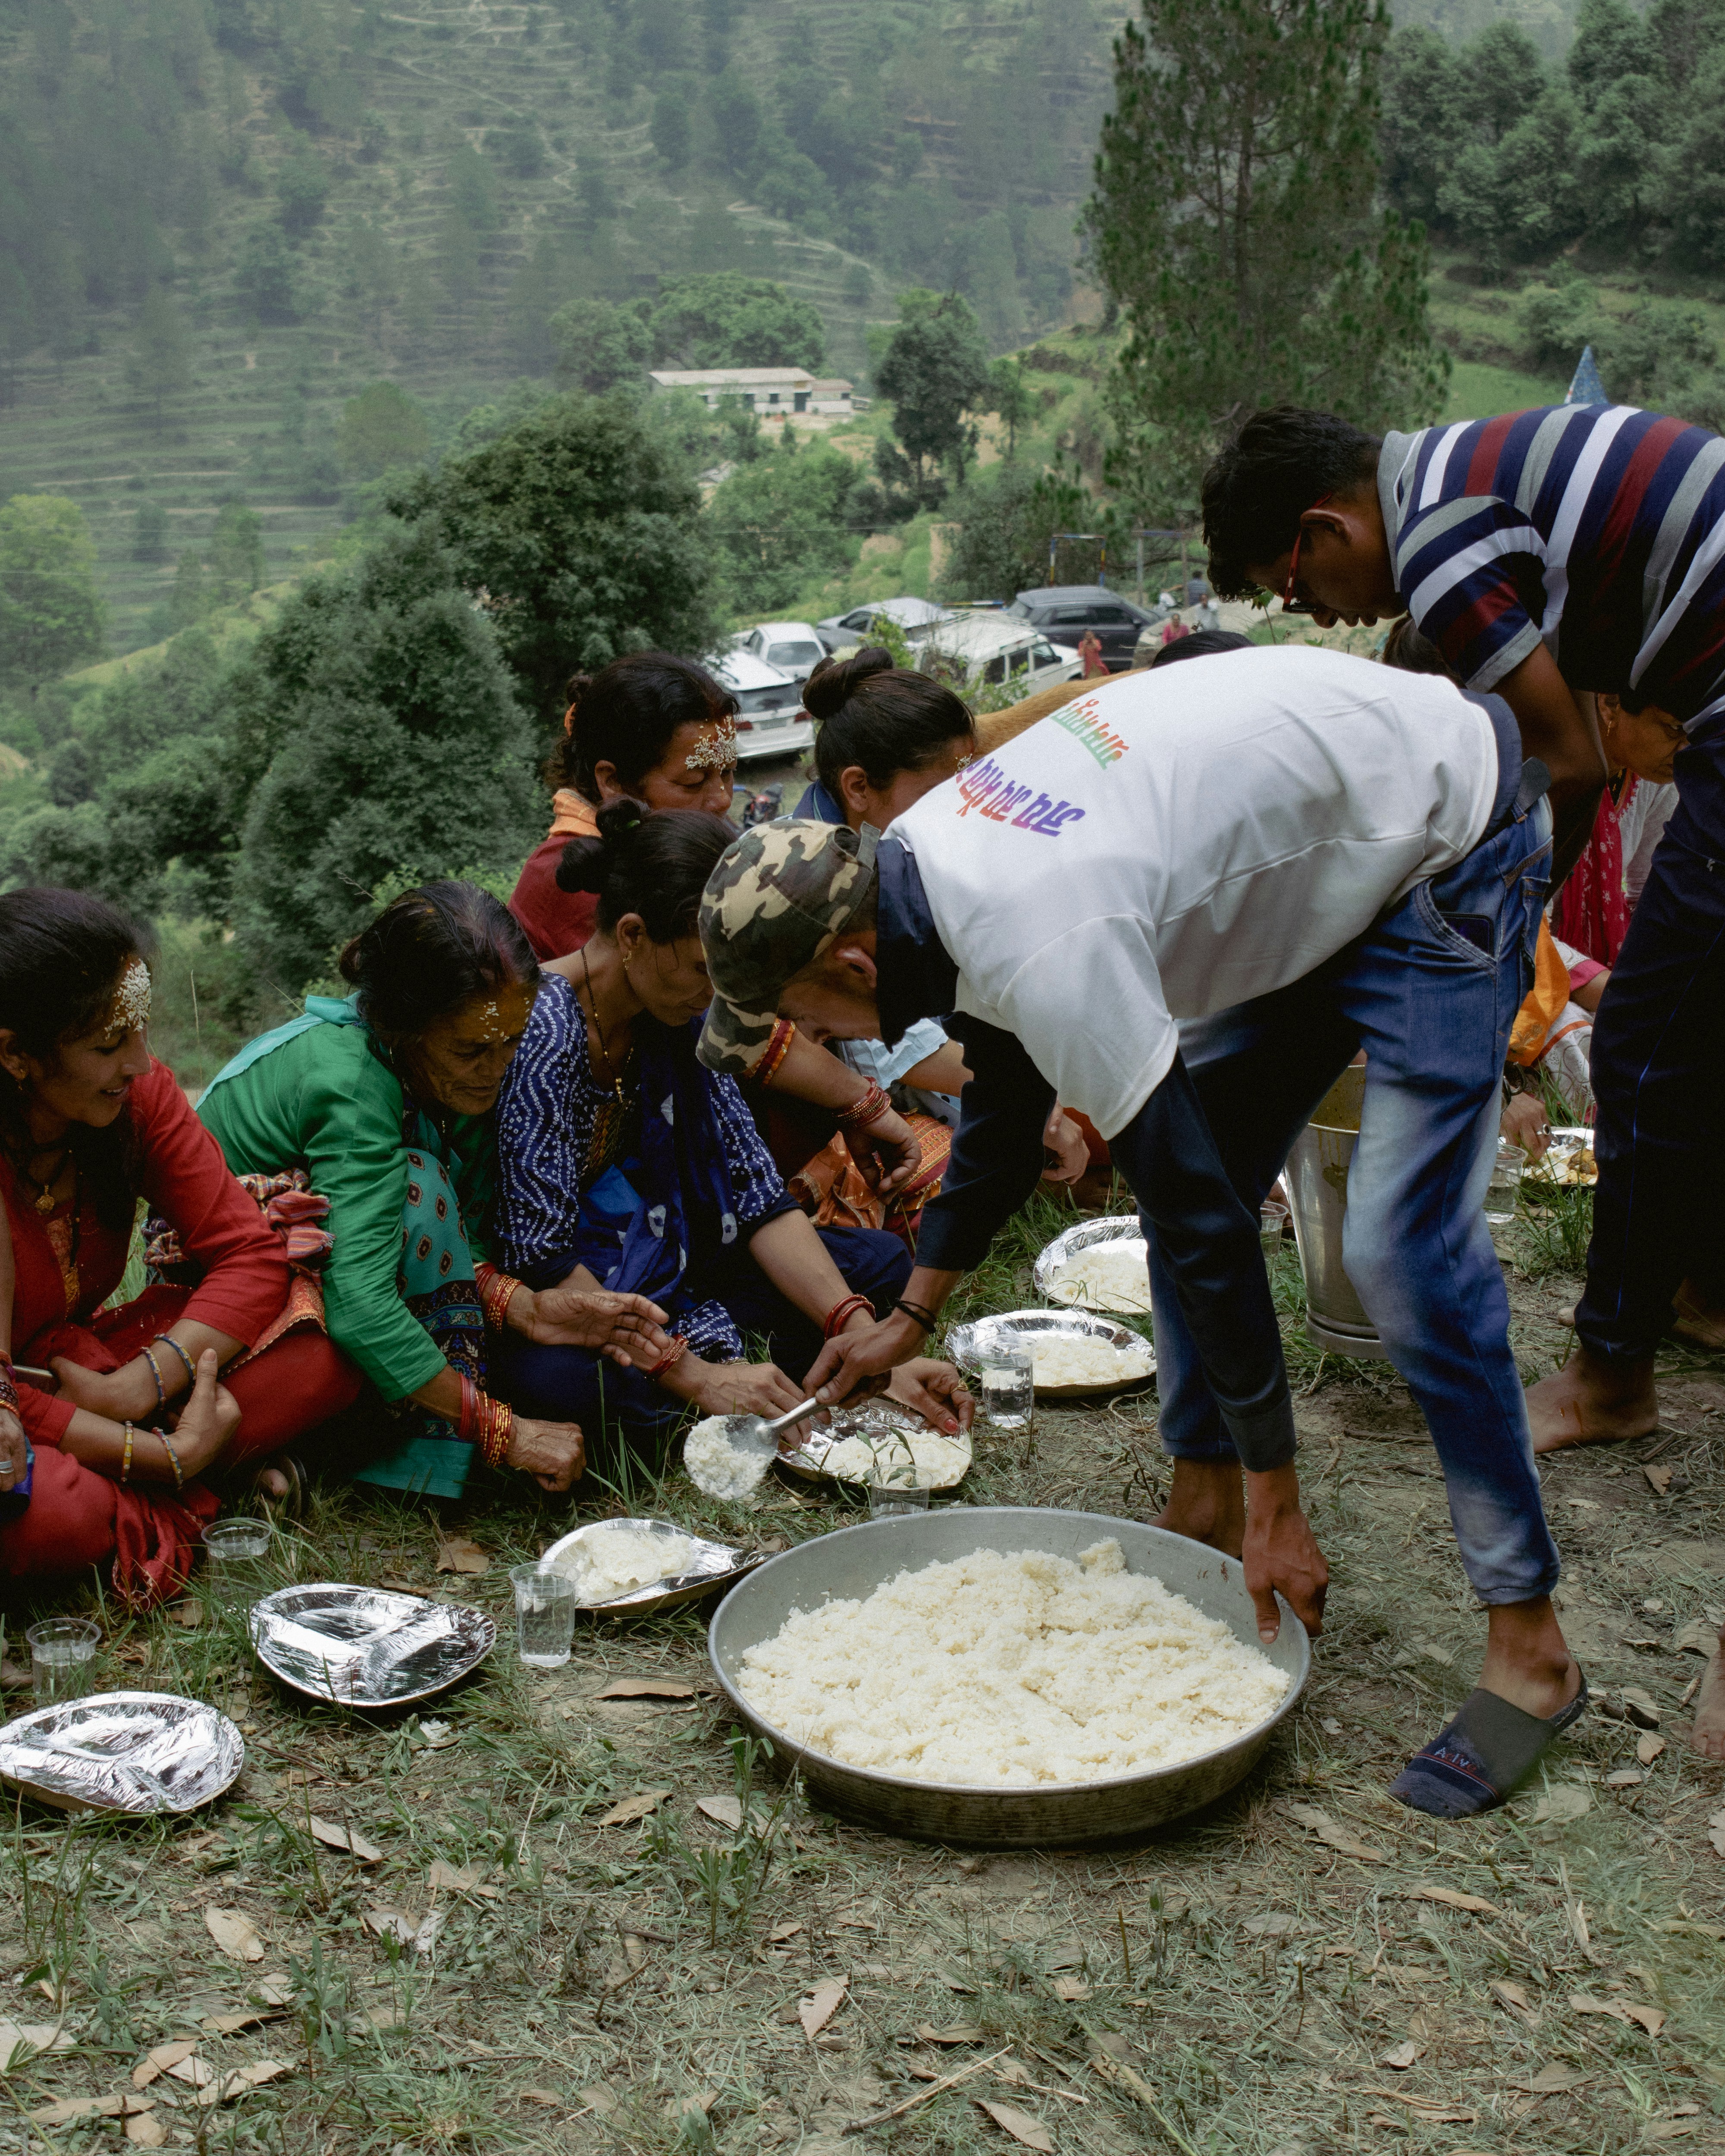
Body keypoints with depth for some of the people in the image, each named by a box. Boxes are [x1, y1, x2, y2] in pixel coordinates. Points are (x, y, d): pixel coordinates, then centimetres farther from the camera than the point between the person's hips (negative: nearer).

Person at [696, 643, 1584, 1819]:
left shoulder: (1048, 952, -34)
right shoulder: (918, 855, -6)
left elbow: (1206, 1225, -29)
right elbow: (1004, 1109, 12)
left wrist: (1278, 1502, -20)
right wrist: (912, 1317, 19)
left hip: (1448, 832, -9)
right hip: (1313, 851, 9)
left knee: (1406, 1245, -16)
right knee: (1191, 1171, 8)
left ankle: (1530, 1648, -7)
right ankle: (1200, 1504, 20)